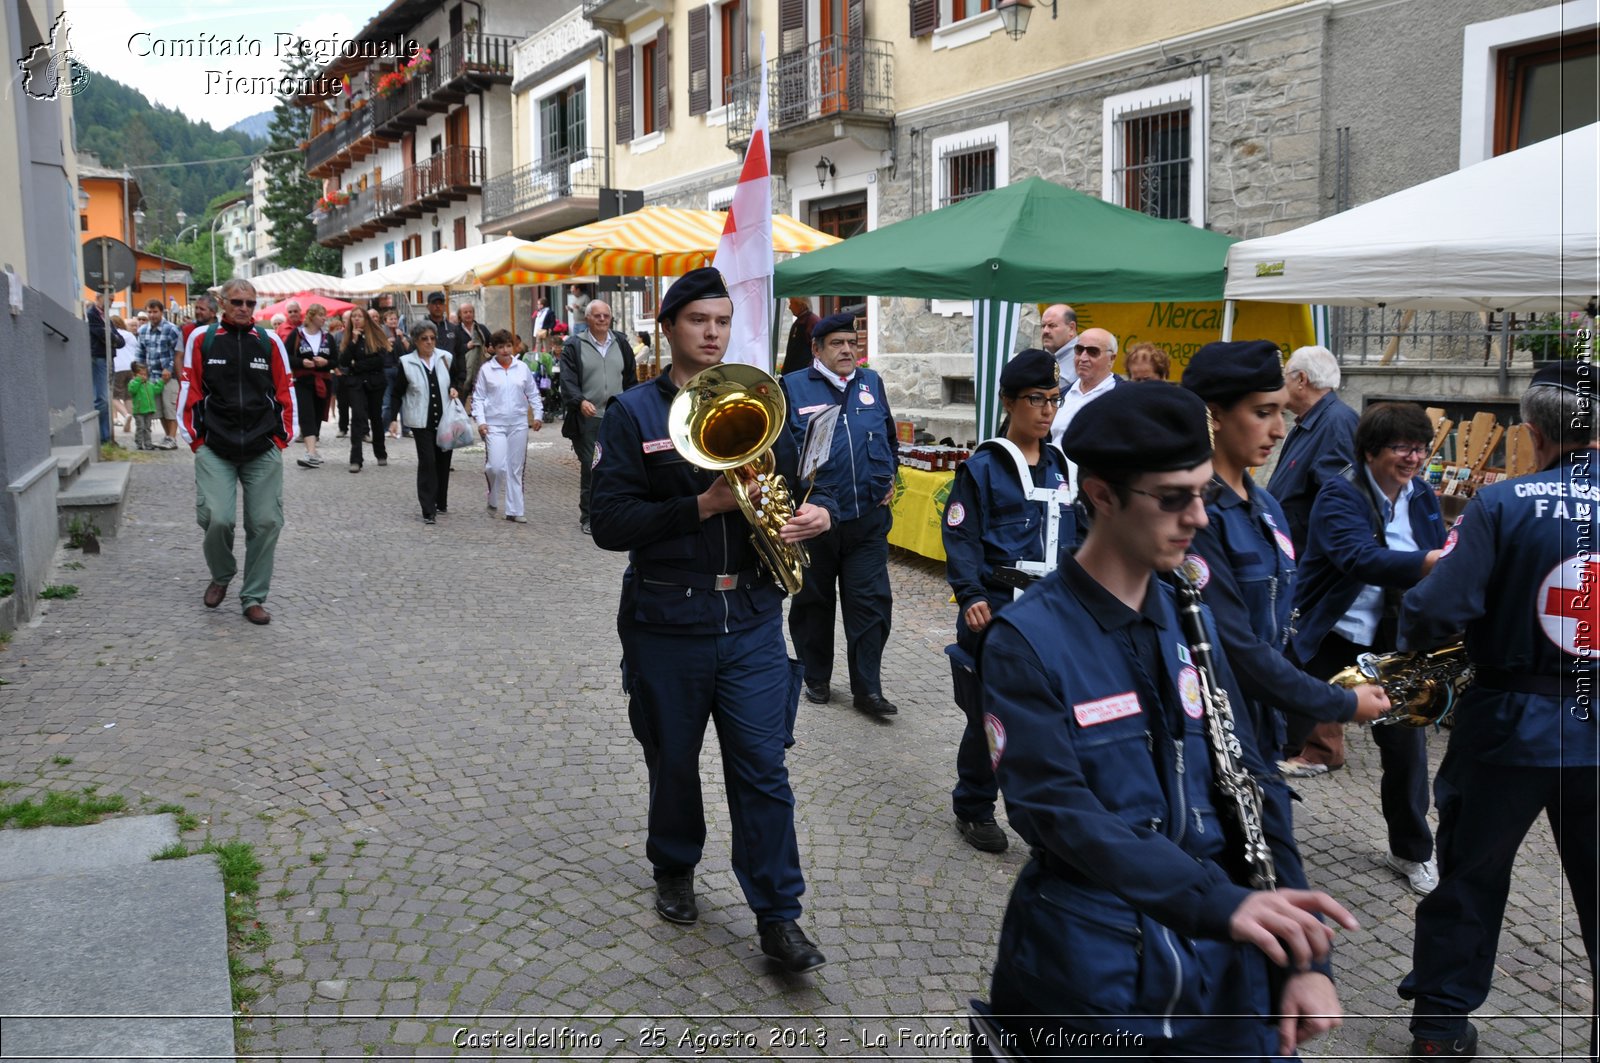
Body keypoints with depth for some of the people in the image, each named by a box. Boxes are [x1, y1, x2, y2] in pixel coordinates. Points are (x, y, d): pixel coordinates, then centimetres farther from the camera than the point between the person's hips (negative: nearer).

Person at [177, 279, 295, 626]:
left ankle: (254, 598, 14)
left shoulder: (270, 342, 6)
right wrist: (194, 438, 3)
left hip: (263, 451, 1)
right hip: (214, 450, -1)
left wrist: (283, 438, 7)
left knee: (266, 523, -1)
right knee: (216, 519, -13)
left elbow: (285, 392, 10)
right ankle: (221, 576, 19)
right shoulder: (201, 339, 3)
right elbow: (191, 390, 6)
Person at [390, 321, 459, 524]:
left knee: (443, 461, 10)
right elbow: (398, 393, 2)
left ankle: (441, 502, 26)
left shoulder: (445, 358, 2)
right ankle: (428, 510, -9)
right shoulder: (406, 363, -3)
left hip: (445, 419, 3)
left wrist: (453, 389, -5)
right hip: (422, 421, -3)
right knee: (427, 461, -10)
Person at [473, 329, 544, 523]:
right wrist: (480, 421, -9)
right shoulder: (486, 369, 0)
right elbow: (479, 398, 1)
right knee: (497, 465, -15)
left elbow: (533, 393, 12)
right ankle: (492, 499, 14)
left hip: (518, 424, 3)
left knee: (515, 469, 6)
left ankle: (513, 510, 14)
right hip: (495, 425, -3)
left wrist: (538, 415, 3)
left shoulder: (522, 368, 5)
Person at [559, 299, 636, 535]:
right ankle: (588, 517, 6)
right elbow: (568, 381, -7)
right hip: (588, 419, -3)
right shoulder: (574, 346, 2)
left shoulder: (620, 344, 15)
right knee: (590, 469, -4)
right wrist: (580, 401, -24)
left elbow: (631, 380, 19)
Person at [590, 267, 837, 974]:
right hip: (667, 619, -1)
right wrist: (703, 505, -22)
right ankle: (674, 871, 41)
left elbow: (795, 486, 13)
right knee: (672, 759, 16)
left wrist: (818, 512, -11)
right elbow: (611, 524, -13)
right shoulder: (633, 414, -3)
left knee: (763, 767, 2)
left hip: (751, 617, 2)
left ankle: (778, 916, 13)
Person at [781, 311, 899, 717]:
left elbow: (890, 436, 22)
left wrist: (889, 477, 11)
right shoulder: (793, 387, 0)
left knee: (871, 603, 1)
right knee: (814, 602, 11)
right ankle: (816, 679, 27)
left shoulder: (872, 383, 11)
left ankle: (867, 687, 10)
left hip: (868, 517, 3)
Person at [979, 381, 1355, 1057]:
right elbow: (1057, 810, -20)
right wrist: (1220, 900, -29)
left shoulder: (1189, 619, 6)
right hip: (1094, 965, -5)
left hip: (1219, 961, 5)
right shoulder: (1024, 641, -12)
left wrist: (1303, 959, -1)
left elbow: (1249, 780, 5)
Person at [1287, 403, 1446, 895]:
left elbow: (1438, 563, 11)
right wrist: (1434, 560, -47)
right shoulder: (1339, 495, -17)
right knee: (1280, 738, 3)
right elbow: (1360, 558, -35)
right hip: (1328, 638, -5)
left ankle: (1412, 852, 26)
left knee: (1407, 743, 5)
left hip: (1393, 641, 5)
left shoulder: (1422, 496, 3)